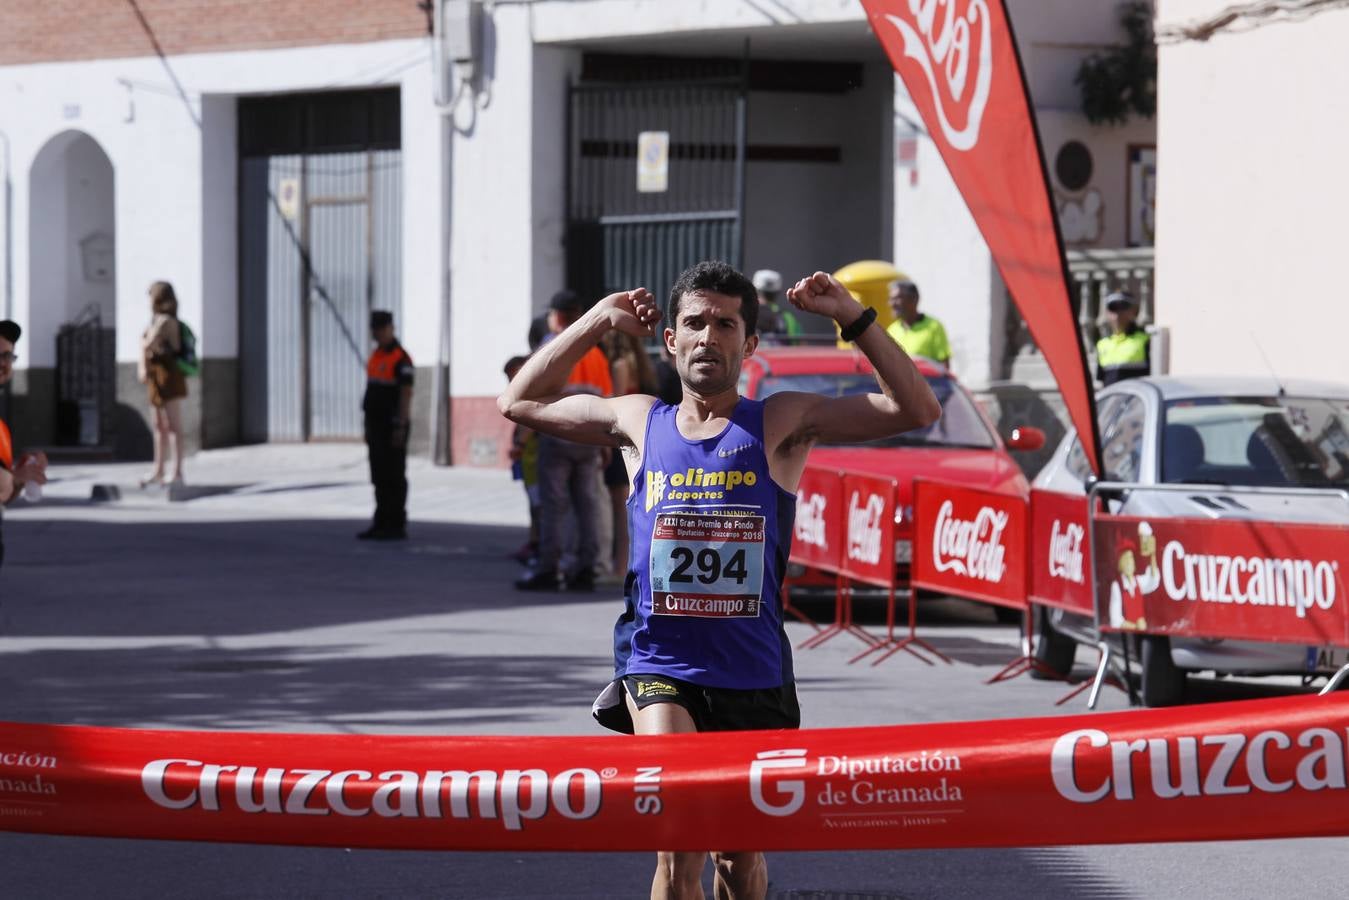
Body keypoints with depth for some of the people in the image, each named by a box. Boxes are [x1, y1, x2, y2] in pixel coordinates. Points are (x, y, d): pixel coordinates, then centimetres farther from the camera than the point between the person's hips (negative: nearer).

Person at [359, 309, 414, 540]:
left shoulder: (401, 358, -12)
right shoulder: (376, 356, 15)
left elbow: (406, 394, -16)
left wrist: (401, 428, -21)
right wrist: (368, 426, 18)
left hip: (393, 426, -8)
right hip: (376, 426, 8)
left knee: (393, 478, -5)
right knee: (379, 478, 9)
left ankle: (397, 526, -3)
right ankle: (381, 525, 12)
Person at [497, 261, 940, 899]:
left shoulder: (781, 423, 2)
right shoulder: (639, 423, 8)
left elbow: (916, 410, -4)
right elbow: (520, 402, 19)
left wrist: (852, 317, -8)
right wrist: (597, 322, 15)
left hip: (753, 673, 1)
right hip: (659, 665, -1)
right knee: (680, 842, -22)